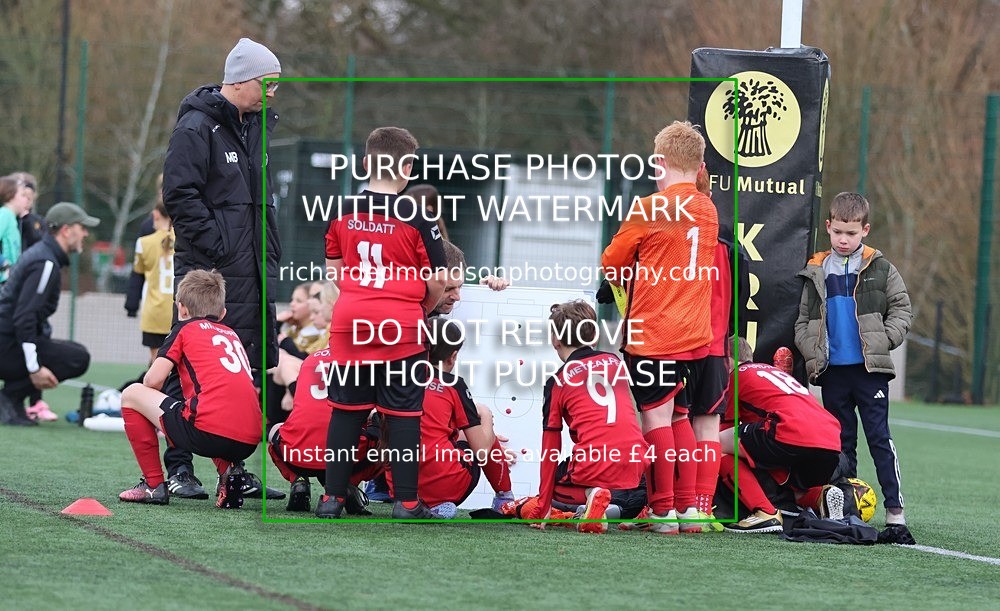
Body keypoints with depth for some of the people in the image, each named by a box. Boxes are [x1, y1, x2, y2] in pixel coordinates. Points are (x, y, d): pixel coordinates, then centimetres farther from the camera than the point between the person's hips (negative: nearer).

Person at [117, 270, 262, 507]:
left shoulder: (185, 328, 12)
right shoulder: (232, 334, 28)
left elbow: (153, 381, 3)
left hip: (208, 433, -6)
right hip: (249, 442, 6)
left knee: (131, 395, 13)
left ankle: (154, 484, 10)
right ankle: (229, 471, 14)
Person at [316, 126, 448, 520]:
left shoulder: (343, 213, 3)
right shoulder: (416, 219, -9)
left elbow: (333, 270, 13)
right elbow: (437, 282, -7)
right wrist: (423, 309, 12)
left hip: (350, 322, 4)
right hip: (401, 326, -4)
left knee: (346, 410, 10)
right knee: (403, 414, 2)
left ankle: (333, 497, 12)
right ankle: (406, 502, 2)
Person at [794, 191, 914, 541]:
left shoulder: (879, 269, 3)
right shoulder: (816, 273, 9)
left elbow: (901, 308, 4)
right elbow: (804, 321, 13)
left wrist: (884, 340, -9)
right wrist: (811, 353, -2)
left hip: (869, 368, -3)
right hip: (832, 371, 3)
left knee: (880, 438, -8)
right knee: (841, 441, 9)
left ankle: (895, 510, -10)